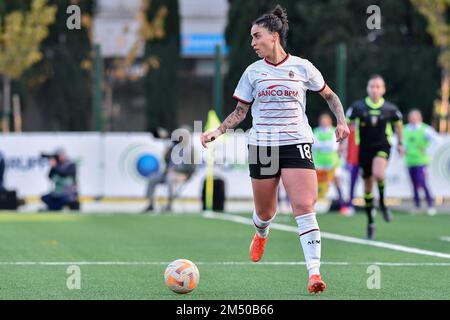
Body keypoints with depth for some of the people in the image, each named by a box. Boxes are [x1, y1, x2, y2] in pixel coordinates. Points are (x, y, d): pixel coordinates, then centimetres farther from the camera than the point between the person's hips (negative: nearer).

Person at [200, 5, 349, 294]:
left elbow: (329, 95, 16)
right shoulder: (253, 72, 7)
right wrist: (218, 132, -2)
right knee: (265, 212, 9)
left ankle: (315, 274, -19)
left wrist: (342, 121, 2)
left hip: (296, 144, -2)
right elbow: (240, 111, 12)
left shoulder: (302, 67, 2)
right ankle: (261, 234, 48)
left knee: (304, 208, -16)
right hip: (262, 146, 2)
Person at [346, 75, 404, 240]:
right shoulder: (358, 107, -6)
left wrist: (400, 143, 19)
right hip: (364, 148, 2)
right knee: (367, 186, 7)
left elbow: (398, 123, 15)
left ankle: (382, 203, -5)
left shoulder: (390, 108, -4)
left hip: (382, 146, -2)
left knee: (378, 174, -32)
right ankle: (371, 222, 21)